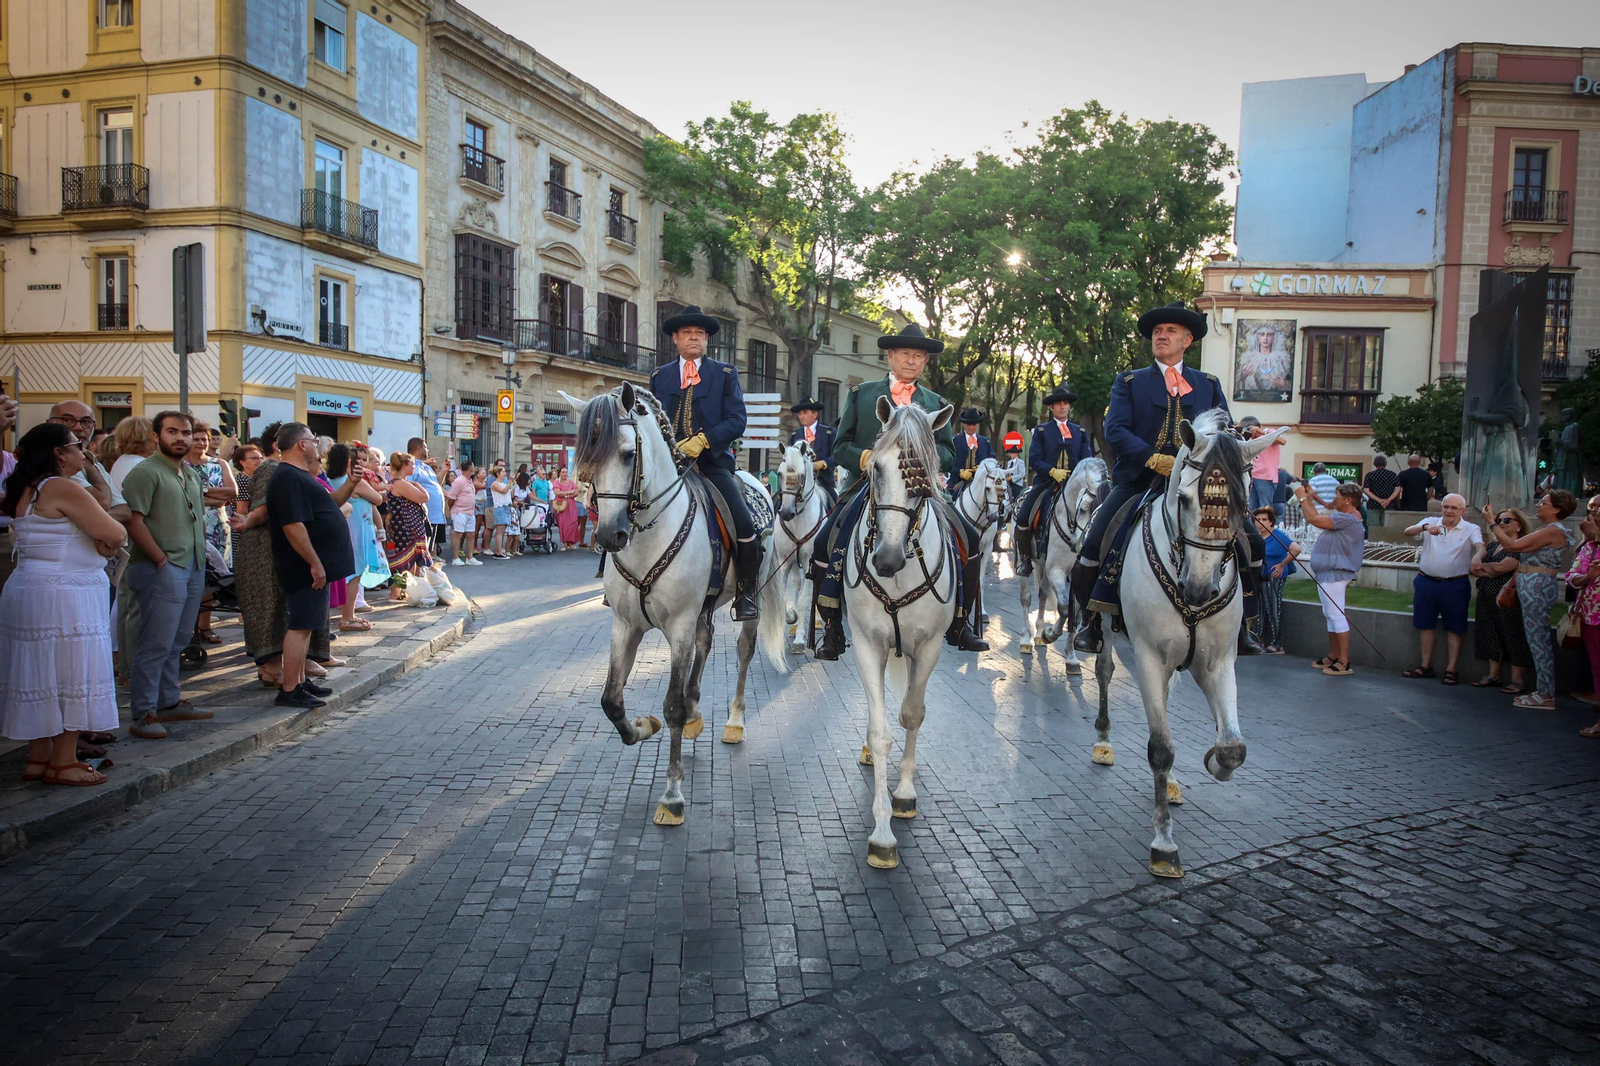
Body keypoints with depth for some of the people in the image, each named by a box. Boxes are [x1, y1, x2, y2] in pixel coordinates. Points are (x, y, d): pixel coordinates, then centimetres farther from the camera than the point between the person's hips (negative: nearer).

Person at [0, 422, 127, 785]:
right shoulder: (64, 489, -15)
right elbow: (114, 534, -18)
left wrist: (101, 541, -3)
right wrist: (112, 535, 4)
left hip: (29, 592, 10)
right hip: (62, 598, -10)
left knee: (41, 677, 14)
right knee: (69, 677, -2)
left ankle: (39, 759, 22)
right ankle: (62, 764, 4)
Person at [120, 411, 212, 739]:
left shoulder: (193, 474, 17)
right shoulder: (146, 472, -9)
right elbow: (134, 521, -16)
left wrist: (200, 555, 14)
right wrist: (162, 559, -16)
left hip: (193, 568, 8)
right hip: (161, 569, -8)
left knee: (177, 641, 15)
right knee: (155, 644, -6)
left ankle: (169, 703, 24)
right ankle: (143, 714, 1)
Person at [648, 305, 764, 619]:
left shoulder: (726, 374, 10)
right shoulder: (659, 377, 18)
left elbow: (737, 421, -2)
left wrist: (702, 440, -17)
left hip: (713, 463, -3)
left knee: (743, 524, -22)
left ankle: (745, 595, -6)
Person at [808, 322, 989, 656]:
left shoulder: (935, 403, 19)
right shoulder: (861, 394, 13)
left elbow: (948, 453, 12)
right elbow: (841, 446, 8)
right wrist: (866, 458, -13)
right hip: (867, 487, -2)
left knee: (969, 541, -9)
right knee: (824, 543, -21)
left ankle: (959, 624, 7)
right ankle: (832, 631, -7)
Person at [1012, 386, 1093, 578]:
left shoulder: (1080, 432, 17)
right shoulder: (1041, 430, 11)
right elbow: (1034, 460, 0)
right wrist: (1053, 471, -17)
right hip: (1046, 482, -1)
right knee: (1022, 518, -18)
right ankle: (1024, 560, -1)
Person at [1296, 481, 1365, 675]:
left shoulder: (1347, 518, -20)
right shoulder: (1342, 516, 13)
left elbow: (1313, 519, -23)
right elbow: (1320, 519, 20)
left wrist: (1302, 498, -10)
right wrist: (1310, 498, 16)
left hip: (1334, 574, -11)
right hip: (1328, 573, 11)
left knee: (1336, 615, -10)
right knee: (1330, 615, 16)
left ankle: (1344, 663, -9)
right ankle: (1333, 657, 25)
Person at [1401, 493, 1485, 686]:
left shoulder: (1471, 529, -1)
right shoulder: (1431, 522, 4)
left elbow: (1480, 546, -21)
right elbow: (1408, 531, -13)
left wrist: (1477, 557, -45)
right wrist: (1425, 527, -34)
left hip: (1455, 585, -3)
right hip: (1426, 582, 3)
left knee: (1454, 628, 2)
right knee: (1425, 625, 10)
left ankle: (1451, 669, 9)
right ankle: (1426, 666, 21)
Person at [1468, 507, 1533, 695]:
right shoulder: (1492, 544, 14)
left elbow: (1501, 567, -19)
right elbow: (1473, 569, 10)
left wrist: (1483, 566, -1)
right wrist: (1487, 572, -9)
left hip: (1509, 599, -8)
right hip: (1487, 597, 8)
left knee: (1512, 636, -3)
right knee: (1491, 635, 11)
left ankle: (1517, 680, 4)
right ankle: (1493, 675, 20)